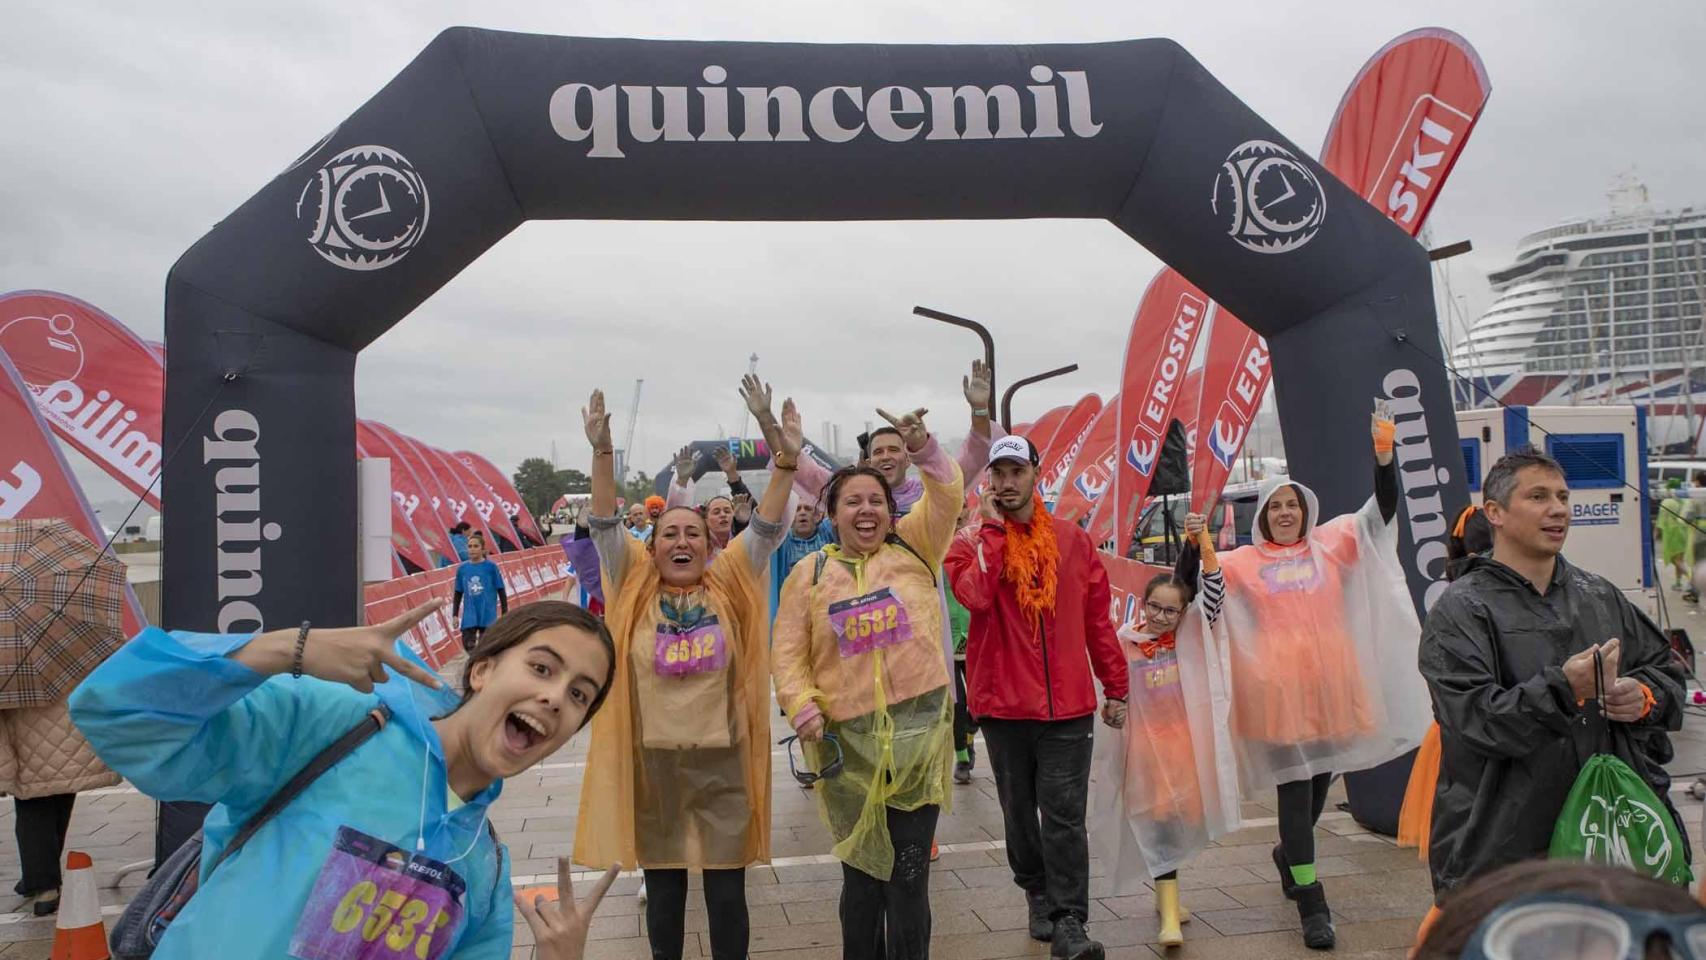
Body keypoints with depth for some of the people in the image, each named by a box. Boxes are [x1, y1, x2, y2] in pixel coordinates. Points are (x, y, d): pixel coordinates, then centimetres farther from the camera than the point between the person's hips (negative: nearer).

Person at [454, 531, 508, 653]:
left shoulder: (491, 567, -4)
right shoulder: (462, 568, 3)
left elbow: (501, 591, -1)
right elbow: (458, 594, 10)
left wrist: (505, 614, -3)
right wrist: (455, 615, 7)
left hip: (488, 615, -2)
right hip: (469, 617, 2)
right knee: (468, 645, -4)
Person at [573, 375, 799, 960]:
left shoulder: (728, 586, 0)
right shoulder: (636, 588, 2)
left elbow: (767, 529, -8)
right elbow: (604, 526, -6)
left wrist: (785, 458, -22)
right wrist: (602, 452, -20)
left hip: (723, 760, 0)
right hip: (652, 761, 1)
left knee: (727, 890, 9)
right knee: (662, 885, 15)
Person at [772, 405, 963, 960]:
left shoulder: (912, 548, 3)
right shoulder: (810, 573, 3)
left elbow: (947, 494, -8)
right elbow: (789, 650, 1)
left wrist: (921, 446, -24)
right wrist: (801, 704, -13)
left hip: (917, 732, 0)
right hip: (849, 740, 1)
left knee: (909, 875, 6)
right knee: (861, 871, 14)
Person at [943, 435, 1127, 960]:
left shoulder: (1074, 541, 5)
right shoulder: (971, 543, -1)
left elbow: (1098, 618, 9)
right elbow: (974, 595, -23)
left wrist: (1115, 688, 10)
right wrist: (993, 528, -16)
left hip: (1068, 704, 0)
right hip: (1003, 704, 0)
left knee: (1064, 816, -2)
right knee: (1019, 810, 15)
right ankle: (1039, 896, 35)